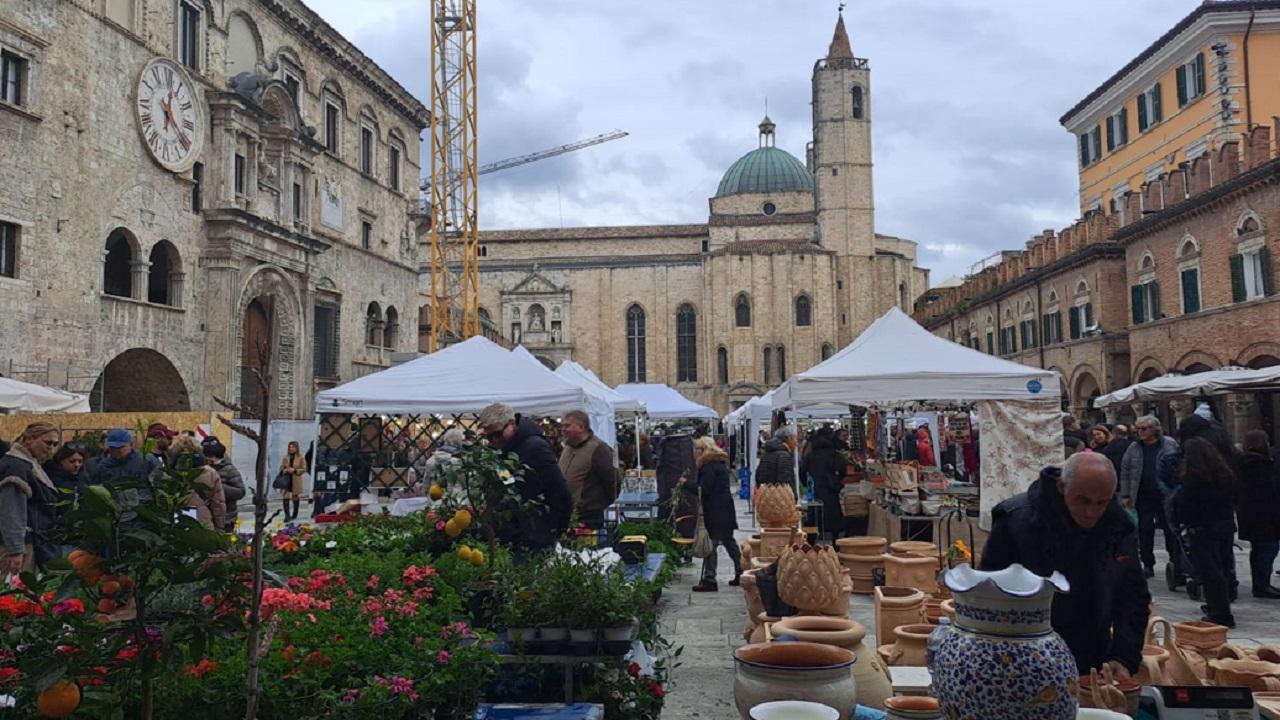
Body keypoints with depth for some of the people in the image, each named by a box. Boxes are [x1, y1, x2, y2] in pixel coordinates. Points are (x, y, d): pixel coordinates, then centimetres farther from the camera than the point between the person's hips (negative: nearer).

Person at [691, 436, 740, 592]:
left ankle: (709, 579, -7)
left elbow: (704, 488, -19)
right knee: (728, 541, 17)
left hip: (715, 510, -10)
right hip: (725, 509, 10)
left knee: (711, 544, -8)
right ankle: (741, 572, 24)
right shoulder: (720, 463, 16)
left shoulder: (709, 466, -14)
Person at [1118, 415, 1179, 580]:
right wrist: (1125, 495, 6)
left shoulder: (1170, 444, -1)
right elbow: (1125, 472, 9)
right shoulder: (1133, 449, 5)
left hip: (1165, 496, -3)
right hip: (1142, 497, 3)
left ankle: (1176, 562, 9)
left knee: (1171, 529, 0)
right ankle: (1148, 565, 19)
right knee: (1145, 531, 8)